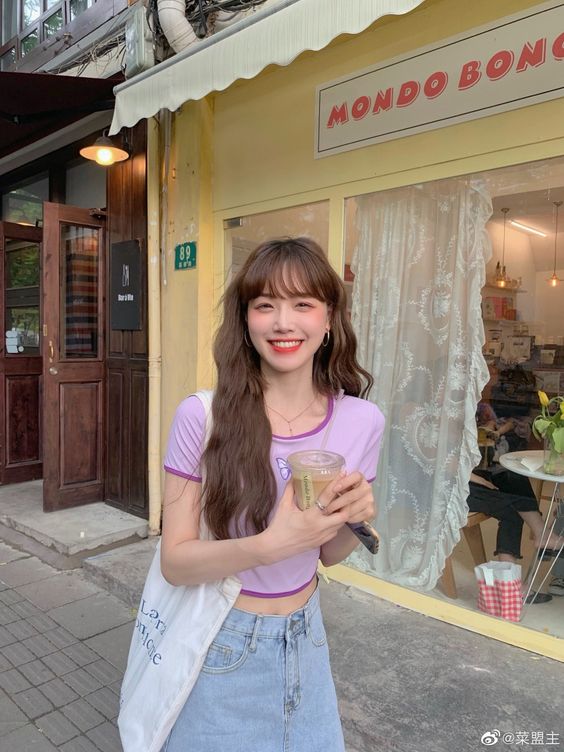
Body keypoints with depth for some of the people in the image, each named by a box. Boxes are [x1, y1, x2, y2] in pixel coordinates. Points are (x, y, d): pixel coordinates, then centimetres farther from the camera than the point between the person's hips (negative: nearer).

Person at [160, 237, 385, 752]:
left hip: (304, 636, 3)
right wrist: (270, 545, -32)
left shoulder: (362, 420, -12)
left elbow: (329, 553, 0)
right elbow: (175, 562, -17)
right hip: (217, 642, -3)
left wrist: (356, 516, -21)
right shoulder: (203, 416, -22)